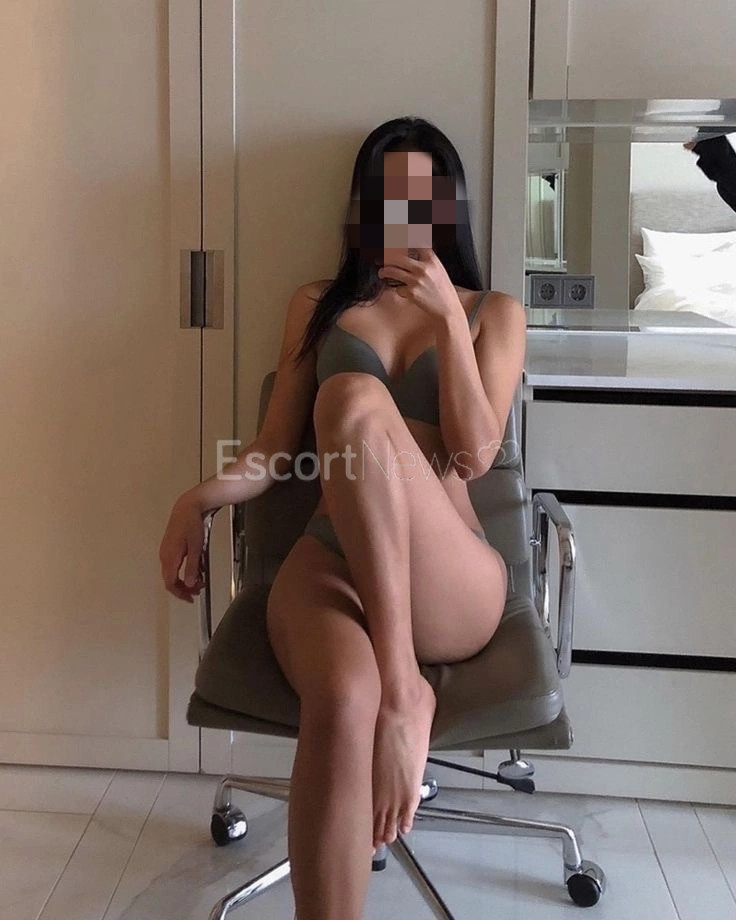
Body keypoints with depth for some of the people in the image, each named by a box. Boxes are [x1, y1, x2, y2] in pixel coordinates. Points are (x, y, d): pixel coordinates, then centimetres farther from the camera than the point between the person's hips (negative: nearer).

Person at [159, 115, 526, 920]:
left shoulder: (494, 312, 14)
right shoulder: (317, 306, 19)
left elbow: (474, 453, 0)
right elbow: (276, 448, 15)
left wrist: (447, 315, -7)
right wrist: (200, 498, -5)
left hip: (451, 582, -1)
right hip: (329, 559, 1)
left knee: (354, 401, -33)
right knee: (342, 702, -38)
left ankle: (404, 688, -29)